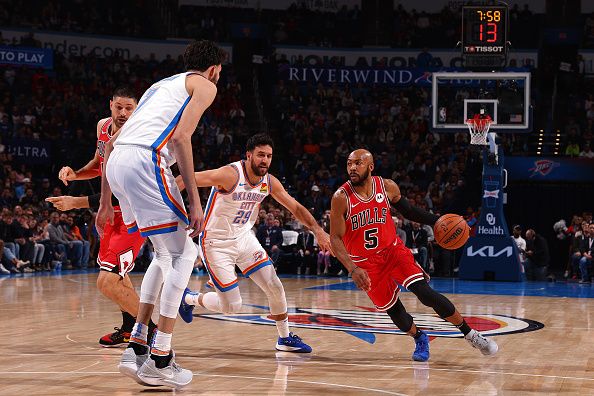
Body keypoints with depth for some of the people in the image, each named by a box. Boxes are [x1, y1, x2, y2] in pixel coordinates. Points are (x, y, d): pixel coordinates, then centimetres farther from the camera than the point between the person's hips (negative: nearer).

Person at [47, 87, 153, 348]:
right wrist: (75, 174, -2)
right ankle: (129, 328, 45)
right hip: (113, 212, 9)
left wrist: (76, 203, -29)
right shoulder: (103, 127, -2)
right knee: (114, 272, 27)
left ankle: (149, 328, -2)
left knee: (107, 283, -18)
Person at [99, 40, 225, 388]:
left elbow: (111, 143, 29)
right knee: (183, 254, 1)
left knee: (166, 253, 20)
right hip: (145, 160, -8)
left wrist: (106, 202, 31)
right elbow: (180, 136, -7)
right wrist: (194, 201, -10)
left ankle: (137, 349, 14)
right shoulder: (205, 85, 11)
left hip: (117, 163, 8)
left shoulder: (162, 85, 34)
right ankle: (160, 360, -4)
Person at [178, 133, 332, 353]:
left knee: (275, 288, 0)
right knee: (232, 306, -7)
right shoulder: (231, 175, -26)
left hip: (244, 238, 7)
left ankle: (285, 339, 20)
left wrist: (317, 230, -5)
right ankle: (189, 298, 21)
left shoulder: (269, 182, -3)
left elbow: (295, 208, 7)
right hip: (217, 243, -6)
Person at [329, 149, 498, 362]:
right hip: (366, 263, -1)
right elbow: (335, 238, -16)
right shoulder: (341, 198, -17)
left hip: (393, 249, 1)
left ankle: (470, 334, -3)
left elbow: (409, 211, 11)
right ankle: (419, 338, 34)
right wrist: (353, 270, -28)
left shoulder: (387, 187, -7)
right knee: (392, 308, 2)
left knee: (425, 292, -15)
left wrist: (438, 221, -1)